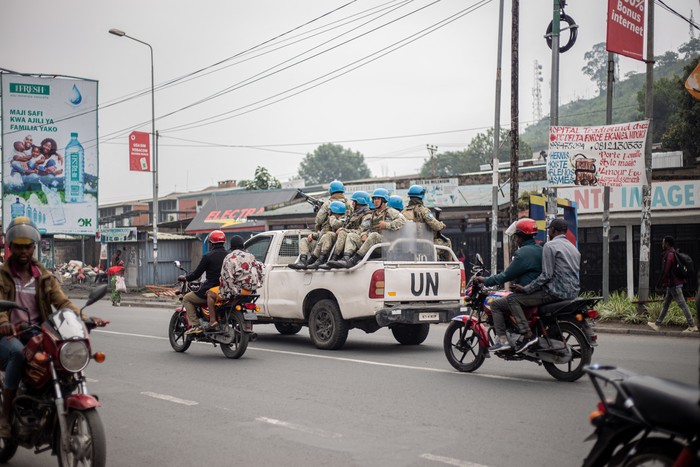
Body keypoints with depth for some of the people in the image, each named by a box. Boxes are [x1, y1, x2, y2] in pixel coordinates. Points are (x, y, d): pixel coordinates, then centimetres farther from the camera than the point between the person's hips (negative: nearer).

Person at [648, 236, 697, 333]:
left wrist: (660, 284, -14)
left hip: (673, 284, -10)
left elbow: (665, 271, -20)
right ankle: (657, 324, 20)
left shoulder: (669, 255, -17)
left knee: (682, 304, -6)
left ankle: (692, 326, -4)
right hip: (672, 284, 10)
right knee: (665, 304, 14)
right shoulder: (674, 253, 14)